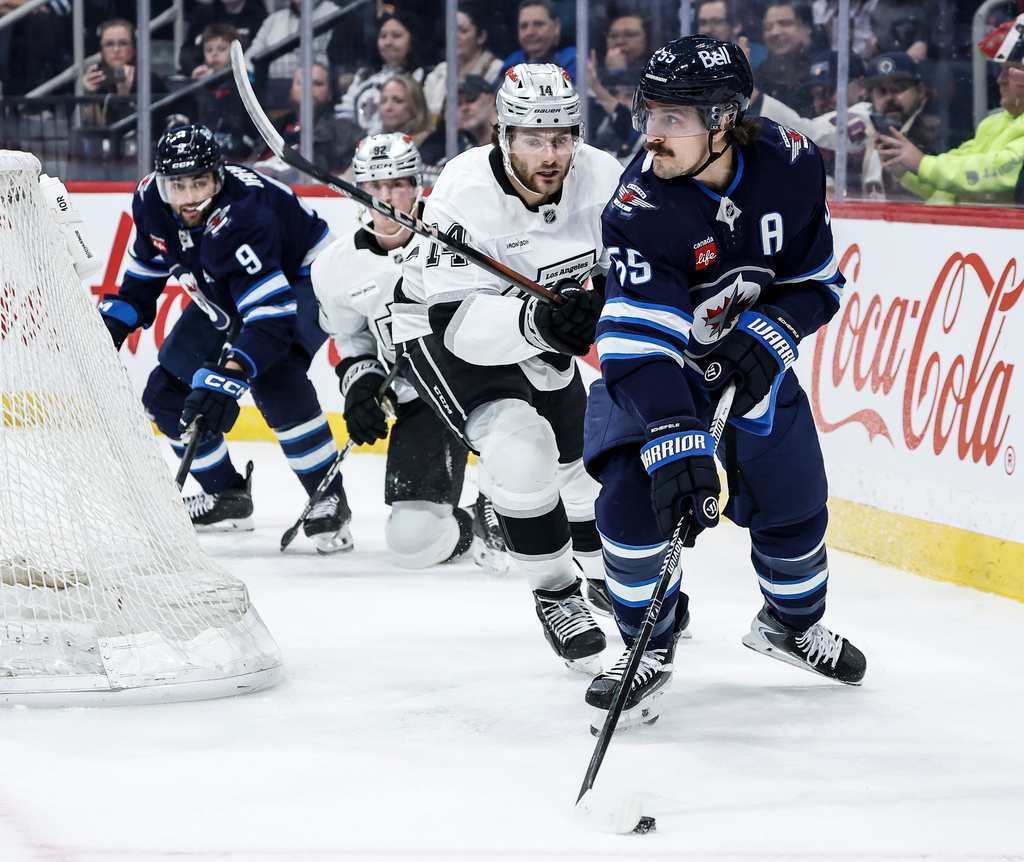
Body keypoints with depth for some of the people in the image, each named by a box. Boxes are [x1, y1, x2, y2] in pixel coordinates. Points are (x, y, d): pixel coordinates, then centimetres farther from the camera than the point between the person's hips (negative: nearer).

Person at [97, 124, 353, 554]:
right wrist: (110, 324, 3)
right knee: (166, 394, 2)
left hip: (300, 280, -8)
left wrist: (229, 374, -57)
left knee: (273, 379, -35)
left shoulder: (239, 218, -39)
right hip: (224, 296, 8)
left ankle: (330, 502, -21)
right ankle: (226, 495, 22)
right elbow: (145, 271, 8)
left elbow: (272, 314, -46)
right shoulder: (151, 200, -16)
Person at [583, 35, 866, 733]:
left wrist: (774, 329, -25)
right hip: (655, 365, -3)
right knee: (637, 497, -21)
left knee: (792, 501, 9)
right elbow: (637, 342, -38)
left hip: (750, 361, 3)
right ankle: (651, 646, 3)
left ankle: (794, 623, 40)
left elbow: (818, 278, -5)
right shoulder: (641, 206, -31)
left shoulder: (792, 165, -20)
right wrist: (674, 439, -49)